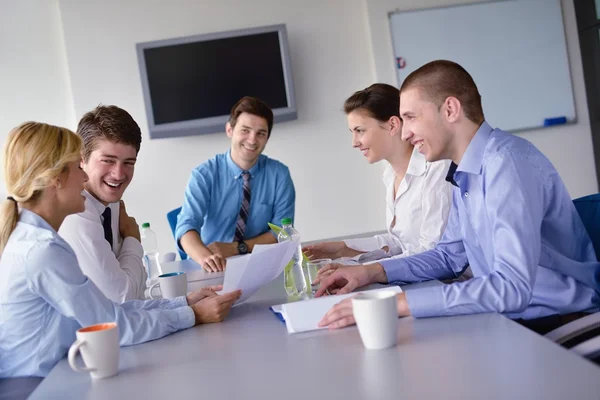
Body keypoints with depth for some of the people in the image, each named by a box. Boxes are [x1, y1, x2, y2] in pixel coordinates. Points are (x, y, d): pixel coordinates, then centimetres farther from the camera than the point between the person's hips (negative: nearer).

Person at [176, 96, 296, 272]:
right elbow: (187, 225, -17)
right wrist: (205, 257, -38)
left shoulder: (279, 175, -1)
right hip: (214, 269, -1)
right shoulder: (204, 175, -5)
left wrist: (236, 248, -16)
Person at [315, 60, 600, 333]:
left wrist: (399, 303, -31)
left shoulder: (507, 162, -23)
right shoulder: (465, 172, 6)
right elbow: (451, 254, 15)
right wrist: (374, 272, 1)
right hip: (510, 317, 7)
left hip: (556, 323, -7)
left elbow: (512, 286, -31)